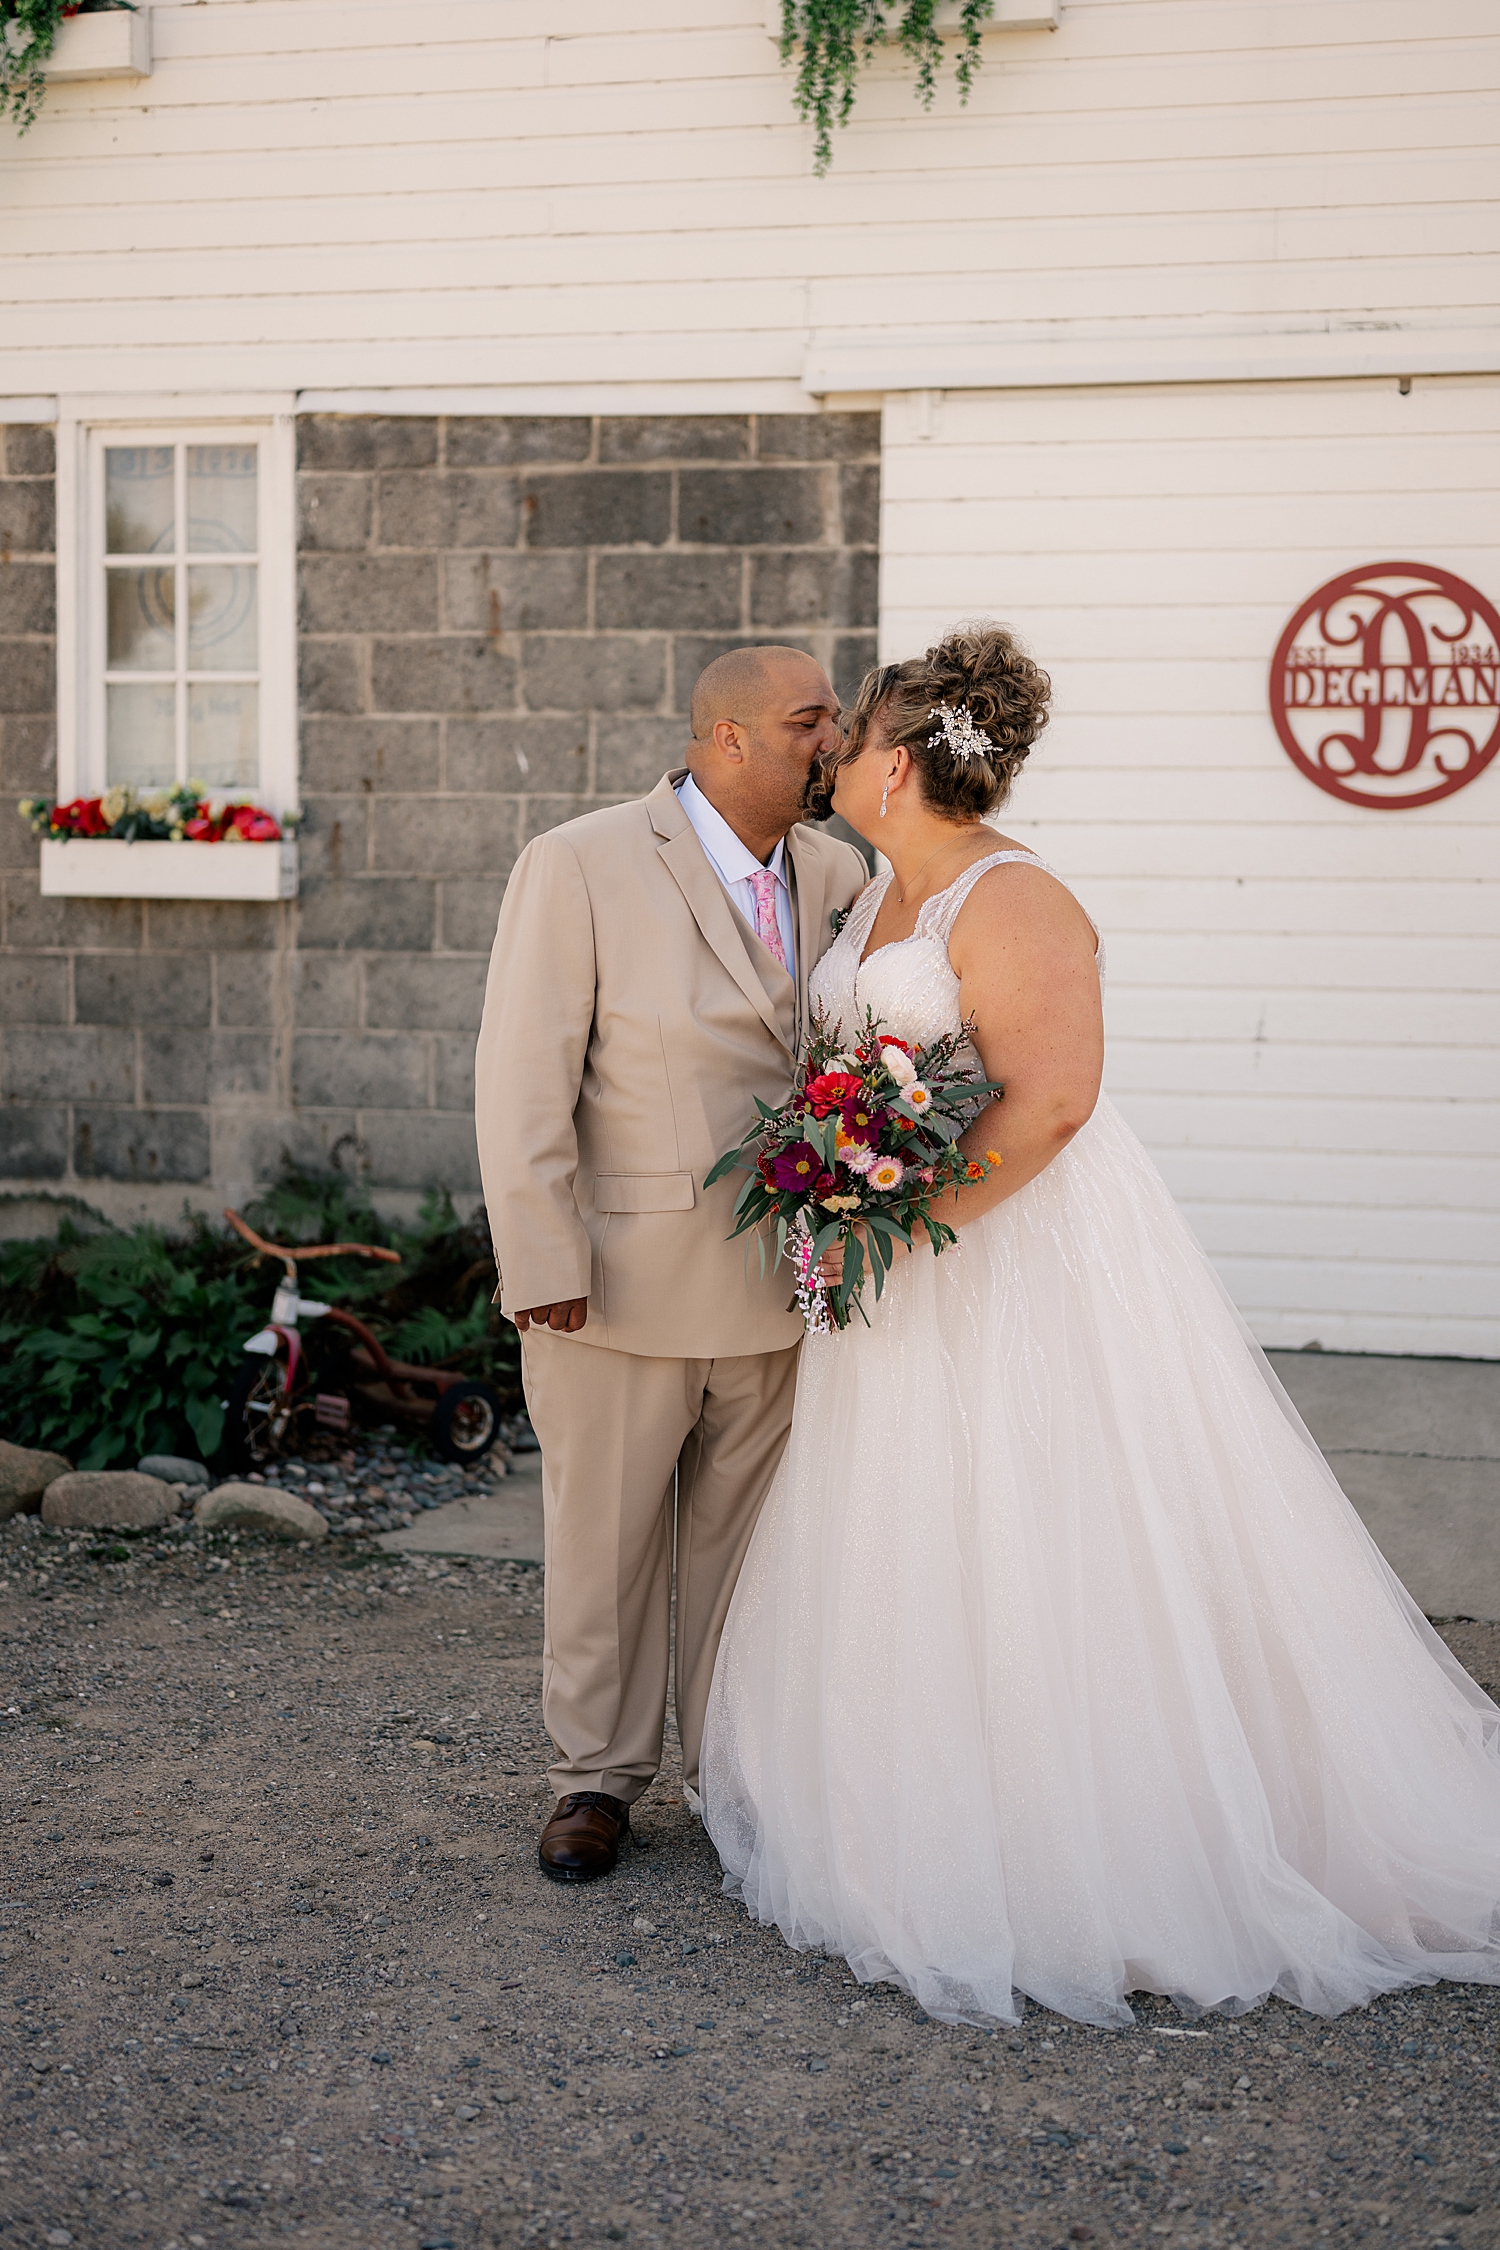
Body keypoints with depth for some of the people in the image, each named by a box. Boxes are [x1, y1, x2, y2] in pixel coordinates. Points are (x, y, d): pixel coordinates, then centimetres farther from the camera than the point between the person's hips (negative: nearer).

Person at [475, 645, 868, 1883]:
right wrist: (544, 1264, -14)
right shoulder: (580, 865, -9)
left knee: (749, 1539, 14)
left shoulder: (839, 875, 5)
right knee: (605, 1539, 10)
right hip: (622, 1278, -4)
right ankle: (599, 1774, 28)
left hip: (780, 1282, 4)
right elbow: (523, 1081, -10)